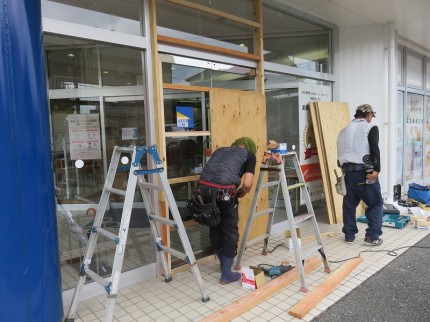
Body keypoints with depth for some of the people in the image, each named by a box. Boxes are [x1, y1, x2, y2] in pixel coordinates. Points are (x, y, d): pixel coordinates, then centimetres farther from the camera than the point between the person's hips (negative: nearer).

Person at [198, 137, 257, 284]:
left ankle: (224, 264, 42)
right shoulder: (249, 154, 16)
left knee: (215, 227, 23)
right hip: (224, 191, -5)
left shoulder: (220, 150, 31)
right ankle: (227, 274, 24)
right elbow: (247, 184, 4)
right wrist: (241, 193, 23)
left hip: (204, 186, 5)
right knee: (230, 232, 14)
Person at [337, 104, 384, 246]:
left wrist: (345, 168, 13)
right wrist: (376, 169, -15)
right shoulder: (370, 128, 2)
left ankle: (349, 235, 21)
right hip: (363, 171, -5)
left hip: (348, 171, 6)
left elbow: (340, 152, 14)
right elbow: (374, 149, -13)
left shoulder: (344, 130, 19)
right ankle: (373, 236, 4)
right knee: (376, 204, 6)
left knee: (349, 204, 14)